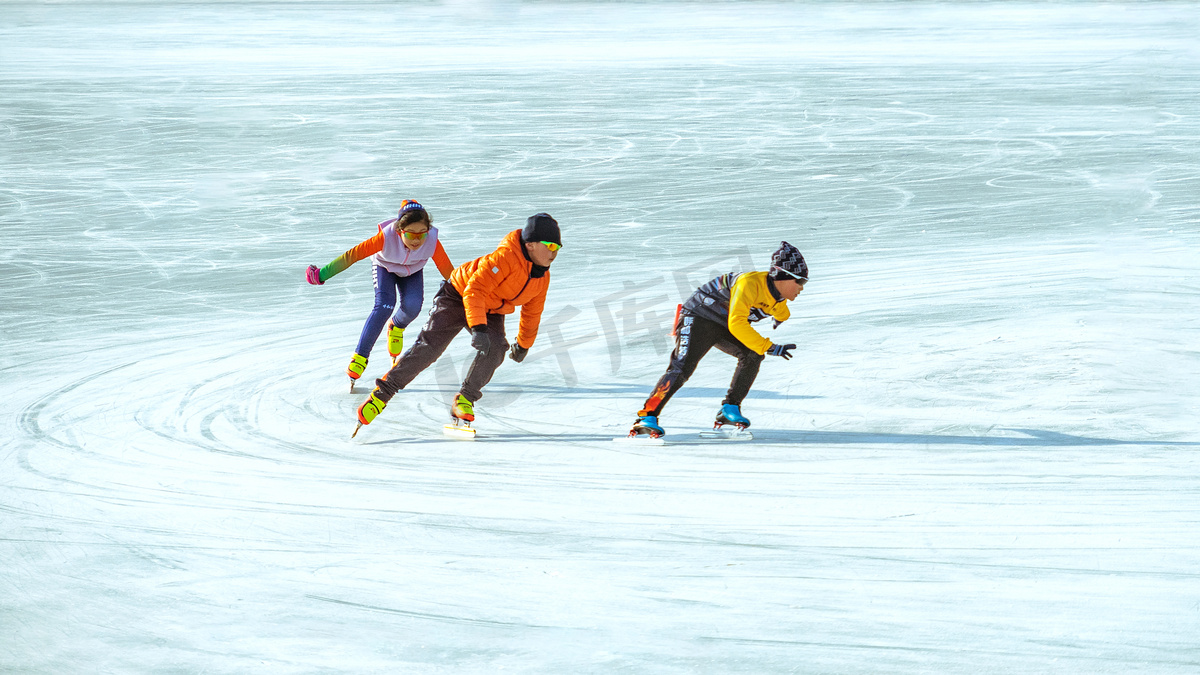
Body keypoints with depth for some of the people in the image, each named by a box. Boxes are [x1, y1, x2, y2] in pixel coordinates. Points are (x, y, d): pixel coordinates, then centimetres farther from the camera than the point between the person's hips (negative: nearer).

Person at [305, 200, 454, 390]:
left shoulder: (432, 241, -36)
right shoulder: (387, 237, -41)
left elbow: (448, 271, -25)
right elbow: (353, 254, -38)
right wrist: (323, 273, -40)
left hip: (412, 271, 2)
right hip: (385, 266, -2)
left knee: (412, 305, -24)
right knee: (384, 305, -26)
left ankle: (397, 326, 14)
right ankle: (360, 357, -16)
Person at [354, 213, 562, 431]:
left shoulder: (543, 277, -7)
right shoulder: (505, 258, -32)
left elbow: (532, 312, 11)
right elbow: (475, 289, -36)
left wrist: (523, 344, 22)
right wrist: (478, 329, -46)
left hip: (491, 311, 6)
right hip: (459, 297, -6)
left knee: (495, 348, -22)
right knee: (429, 346, -16)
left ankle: (465, 400, -8)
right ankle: (383, 393, -8)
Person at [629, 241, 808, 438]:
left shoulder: (778, 298, -4)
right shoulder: (751, 283, -31)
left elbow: (782, 315, 25)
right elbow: (736, 324, -41)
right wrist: (769, 348, -43)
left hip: (723, 326, 8)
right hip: (699, 318, -8)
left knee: (752, 355, -16)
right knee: (682, 368, -22)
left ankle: (730, 409, -7)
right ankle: (647, 417, -19)